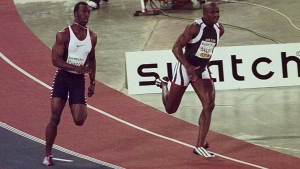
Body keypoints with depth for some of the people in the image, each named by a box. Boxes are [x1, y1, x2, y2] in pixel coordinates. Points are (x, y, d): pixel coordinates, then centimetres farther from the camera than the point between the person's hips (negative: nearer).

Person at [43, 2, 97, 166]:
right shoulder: (64, 35, -11)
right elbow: (55, 60, -16)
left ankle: (82, 110, 33)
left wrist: (92, 82, 14)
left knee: (79, 120, -6)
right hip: (63, 77, -3)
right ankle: (48, 155, 2)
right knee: (55, 118, -8)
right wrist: (76, 68, -29)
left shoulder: (92, 37, 4)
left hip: (79, 80, 3)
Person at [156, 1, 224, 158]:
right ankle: (164, 85, 44)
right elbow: (176, 48, -24)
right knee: (170, 109, 9)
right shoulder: (194, 28, -23)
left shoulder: (219, 30, -2)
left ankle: (200, 146, -10)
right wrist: (188, 66, -36)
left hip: (202, 70, 5)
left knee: (209, 105, -15)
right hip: (185, 68, -5)